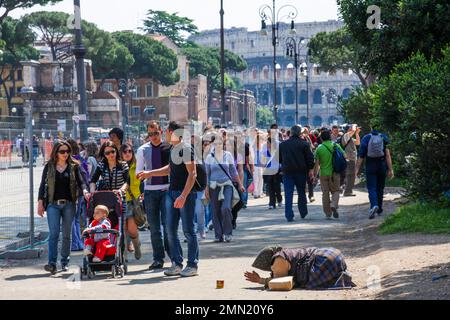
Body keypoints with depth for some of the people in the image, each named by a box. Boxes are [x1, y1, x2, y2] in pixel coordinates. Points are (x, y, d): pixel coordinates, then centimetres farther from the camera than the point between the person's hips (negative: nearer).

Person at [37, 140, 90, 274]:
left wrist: (85, 191, -20)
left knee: (67, 234, 5)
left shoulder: (73, 166, 7)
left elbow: (80, 181, 2)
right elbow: (43, 185, 7)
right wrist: (40, 203, 0)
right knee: (54, 233, -11)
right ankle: (52, 263, -16)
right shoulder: (49, 166, 6)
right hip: (53, 204, -1)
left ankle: (65, 262, 15)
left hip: (69, 204, 1)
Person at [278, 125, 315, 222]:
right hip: (301, 171, -1)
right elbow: (310, 157, -5)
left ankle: (289, 215, -8)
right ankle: (303, 213, 24)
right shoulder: (303, 144, -5)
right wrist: (310, 169, 5)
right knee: (301, 193, 15)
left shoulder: (282, 144, 4)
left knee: (288, 194, 0)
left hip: (287, 171, 1)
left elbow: (279, 159, 12)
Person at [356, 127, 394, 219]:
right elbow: (388, 155, -7)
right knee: (380, 188, 14)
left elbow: (361, 156, -5)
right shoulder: (384, 138, -2)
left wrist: (357, 169, 0)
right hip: (382, 165, 2)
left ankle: (374, 205, -28)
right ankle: (379, 210, 23)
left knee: (371, 188, -2)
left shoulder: (366, 138, -3)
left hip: (370, 166, -2)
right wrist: (390, 169, -6)